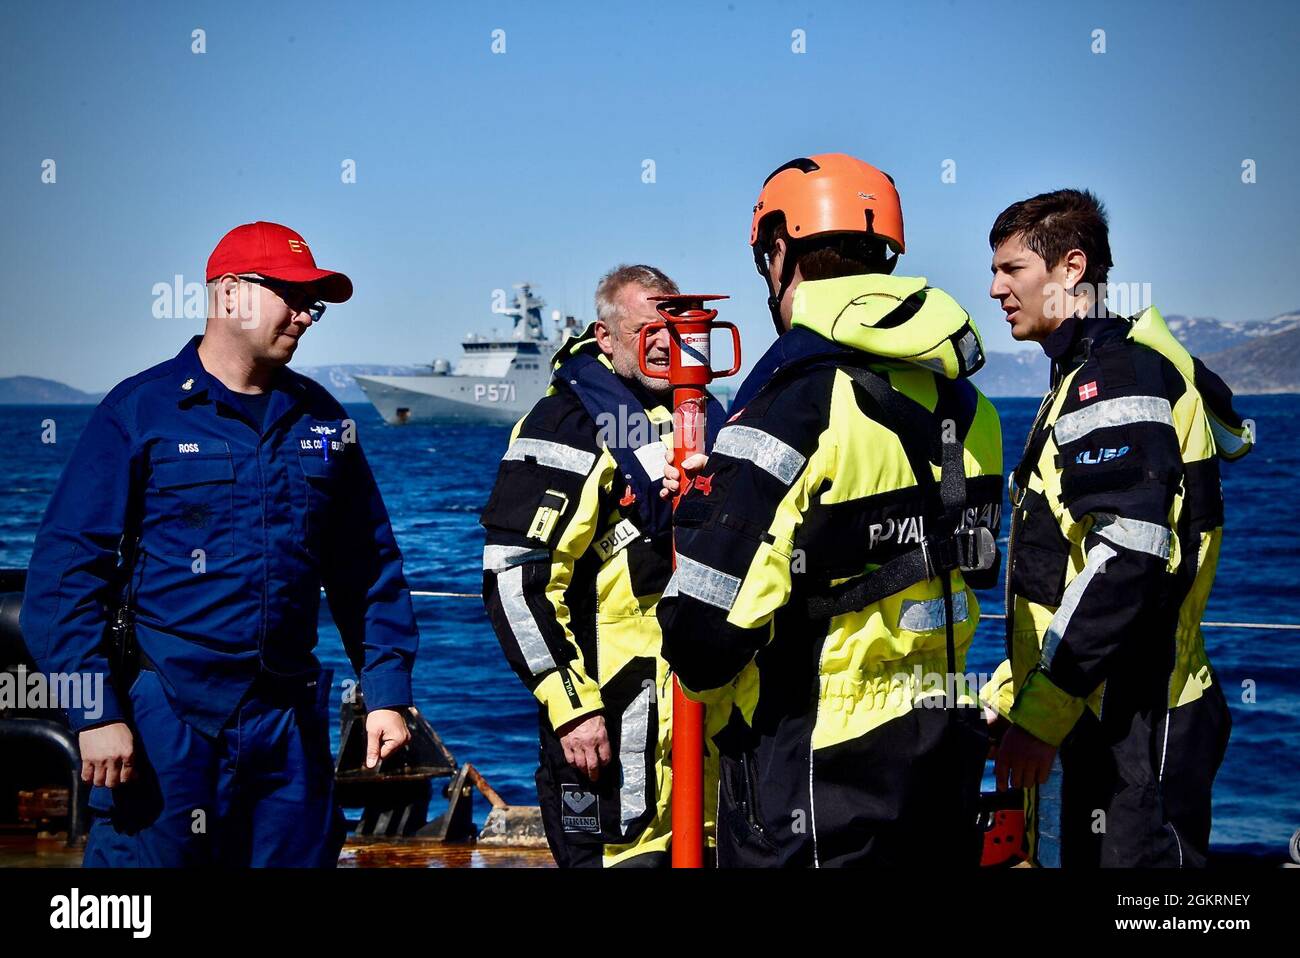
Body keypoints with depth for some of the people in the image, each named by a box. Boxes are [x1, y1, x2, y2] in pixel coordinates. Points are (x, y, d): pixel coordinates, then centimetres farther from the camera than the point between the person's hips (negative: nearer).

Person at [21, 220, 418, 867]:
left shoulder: (322, 420, 11)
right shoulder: (139, 410, -4)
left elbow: (369, 570, 14)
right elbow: (66, 571, -7)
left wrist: (386, 694, 7)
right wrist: (95, 713, -14)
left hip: (290, 719, 5)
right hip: (167, 716, -4)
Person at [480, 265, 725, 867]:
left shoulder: (701, 414, 12)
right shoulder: (566, 429, -11)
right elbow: (514, 576, -16)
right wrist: (570, 703, -19)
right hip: (611, 717, -7)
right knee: (623, 857, -3)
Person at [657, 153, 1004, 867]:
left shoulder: (798, 401, -19)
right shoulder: (960, 403, 6)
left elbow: (705, 620, -21)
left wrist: (706, 679, 2)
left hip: (815, 768, -8)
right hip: (946, 753, 8)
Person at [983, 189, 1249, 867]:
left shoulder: (1119, 377, -13)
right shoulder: (1087, 375, 19)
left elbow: (1127, 562, -24)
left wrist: (1040, 711, -23)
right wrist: (1010, 689, 19)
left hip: (1140, 723, -10)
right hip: (1106, 714, 10)